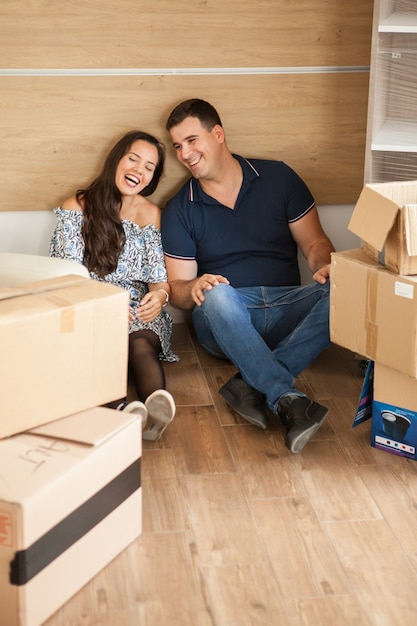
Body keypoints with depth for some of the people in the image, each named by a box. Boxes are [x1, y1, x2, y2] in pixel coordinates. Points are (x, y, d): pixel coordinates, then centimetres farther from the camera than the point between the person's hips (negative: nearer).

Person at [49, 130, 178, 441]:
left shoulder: (151, 213, 14)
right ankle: (123, 410, -64)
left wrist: (160, 294, -17)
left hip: (139, 311, 2)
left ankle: (156, 408, -63)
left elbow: (159, 278, 9)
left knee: (141, 344, -34)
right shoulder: (78, 208, 4)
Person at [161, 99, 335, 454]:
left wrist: (326, 267, -16)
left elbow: (314, 242, 9)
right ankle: (288, 400, -45)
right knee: (217, 295, -37)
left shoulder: (277, 178, 8)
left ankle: (251, 385, -36)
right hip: (224, 319, -1)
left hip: (287, 310, 1)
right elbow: (177, 286, 5)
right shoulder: (179, 210, 7)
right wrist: (193, 289, -20)